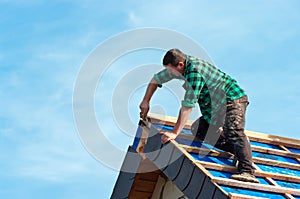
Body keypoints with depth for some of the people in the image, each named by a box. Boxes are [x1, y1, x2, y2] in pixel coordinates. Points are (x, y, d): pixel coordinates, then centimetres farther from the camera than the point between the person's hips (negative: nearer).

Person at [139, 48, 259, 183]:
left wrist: (175, 133, -32)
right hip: (217, 105, 10)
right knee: (198, 129, 5)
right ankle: (242, 149, 3)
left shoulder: (195, 71, -30)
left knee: (233, 132, -31)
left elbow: (188, 105, -33)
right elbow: (156, 79, 16)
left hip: (233, 98, -10)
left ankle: (247, 171, -45)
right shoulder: (178, 66, -1)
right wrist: (145, 102, 12)